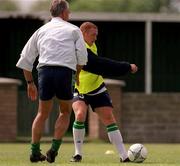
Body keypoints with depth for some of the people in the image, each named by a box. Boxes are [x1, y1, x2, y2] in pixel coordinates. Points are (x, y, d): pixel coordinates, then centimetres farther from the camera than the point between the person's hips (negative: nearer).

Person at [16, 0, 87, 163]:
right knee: (65, 113, 15)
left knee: (43, 114, 18)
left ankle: (35, 152, 14)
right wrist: (77, 74, 20)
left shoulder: (41, 30, 22)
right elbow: (82, 57, 3)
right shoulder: (73, 30, 13)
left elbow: (25, 59, 20)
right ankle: (54, 150, 3)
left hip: (45, 70, 3)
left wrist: (30, 82, 27)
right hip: (65, 72, -3)